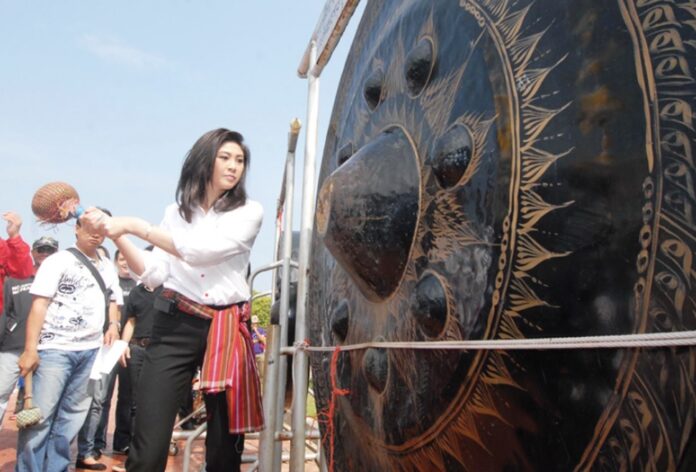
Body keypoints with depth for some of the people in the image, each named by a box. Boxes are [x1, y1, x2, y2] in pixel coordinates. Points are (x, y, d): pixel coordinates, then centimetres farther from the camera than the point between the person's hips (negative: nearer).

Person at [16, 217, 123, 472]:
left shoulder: (108, 269, 16)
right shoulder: (58, 261, 0)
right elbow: (39, 304, -6)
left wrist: (113, 325, 6)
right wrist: (30, 348, -15)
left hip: (91, 351, 5)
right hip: (55, 348, -5)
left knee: (72, 417, 7)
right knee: (39, 417, -7)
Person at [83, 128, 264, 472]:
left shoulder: (249, 212, 3)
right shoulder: (176, 213, 14)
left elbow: (200, 251, -14)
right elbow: (154, 275, 7)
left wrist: (134, 225, -14)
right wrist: (115, 234, -5)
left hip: (226, 329, -1)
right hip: (174, 327, 2)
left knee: (225, 443, 5)